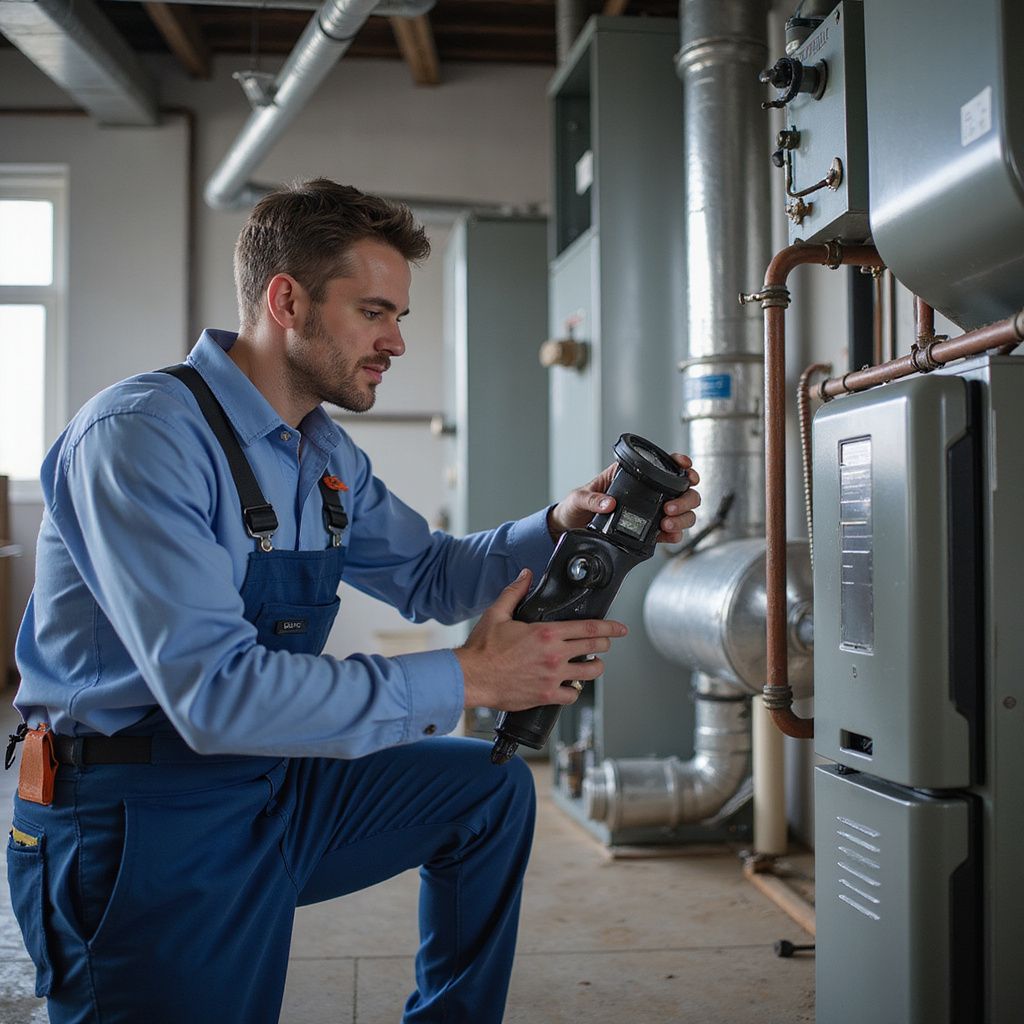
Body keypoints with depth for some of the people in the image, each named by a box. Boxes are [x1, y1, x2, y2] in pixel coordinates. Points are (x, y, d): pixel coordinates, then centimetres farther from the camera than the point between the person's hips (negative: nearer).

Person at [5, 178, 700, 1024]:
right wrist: (468, 679, -29)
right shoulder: (139, 436, -23)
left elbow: (428, 574, 17)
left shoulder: (325, 453, 7)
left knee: (492, 788, 13)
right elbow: (213, 690, -31)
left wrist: (562, 526, -2)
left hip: (274, 786, 9)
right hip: (141, 826, -8)